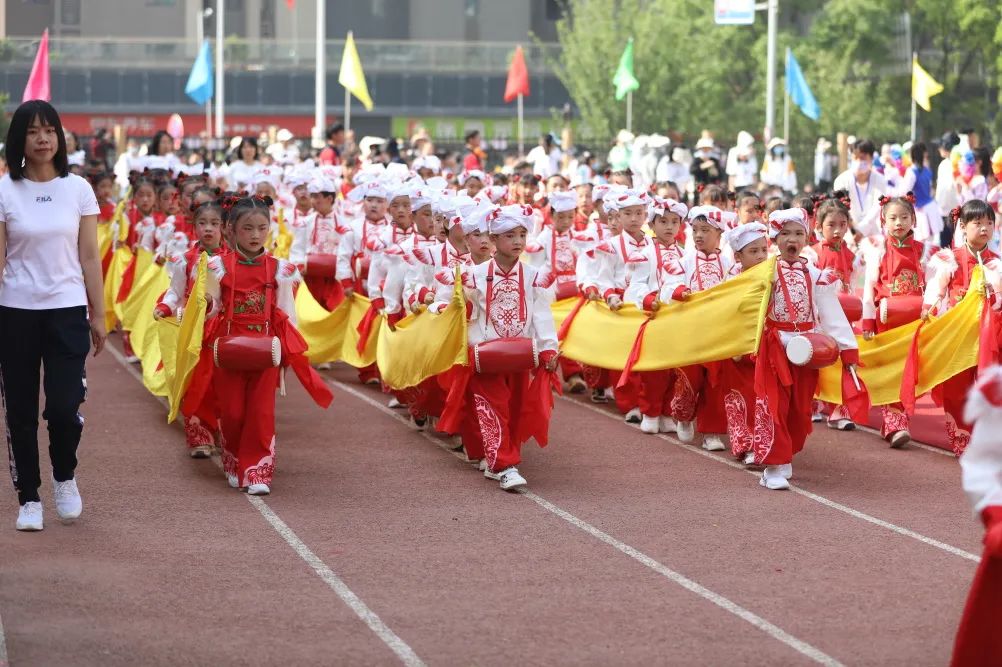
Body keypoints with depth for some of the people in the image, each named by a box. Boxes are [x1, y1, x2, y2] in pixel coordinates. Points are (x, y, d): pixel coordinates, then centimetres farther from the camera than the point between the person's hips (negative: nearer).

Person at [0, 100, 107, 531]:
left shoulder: (78, 190, 2)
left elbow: (89, 257, 5)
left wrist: (99, 316, 3)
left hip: (67, 310, 0)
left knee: (64, 407, -10)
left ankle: (65, 476, 18)